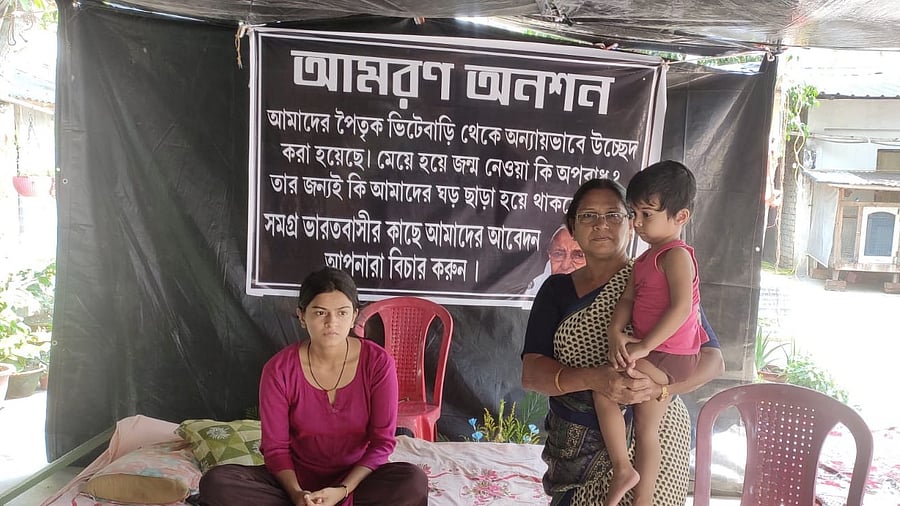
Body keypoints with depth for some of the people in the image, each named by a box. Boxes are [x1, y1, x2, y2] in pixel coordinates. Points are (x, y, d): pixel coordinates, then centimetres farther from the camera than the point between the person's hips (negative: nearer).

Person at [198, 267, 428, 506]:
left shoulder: (377, 362, -14)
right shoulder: (279, 369, -12)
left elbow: (382, 441, -11)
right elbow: (275, 447, -7)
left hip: (357, 479, -1)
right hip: (297, 481, 2)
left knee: (414, 481, -31)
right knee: (215, 482, -22)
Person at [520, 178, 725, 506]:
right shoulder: (556, 290, 3)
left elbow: (713, 359, -7)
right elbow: (531, 373, -7)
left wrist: (661, 386, -27)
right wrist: (593, 378, -26)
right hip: (574, 445, 3)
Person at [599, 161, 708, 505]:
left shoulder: (676, 254, -16)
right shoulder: (646, 259, 14)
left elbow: (681, 307, -26)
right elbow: (627, 299, 6)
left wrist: (644, 346, -25)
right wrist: (616, 334, -12)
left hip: (669, 357, -10)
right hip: (658, 357, 10)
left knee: (603, 386, -16)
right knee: (647, 428, 14)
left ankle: (623, 469, -4)